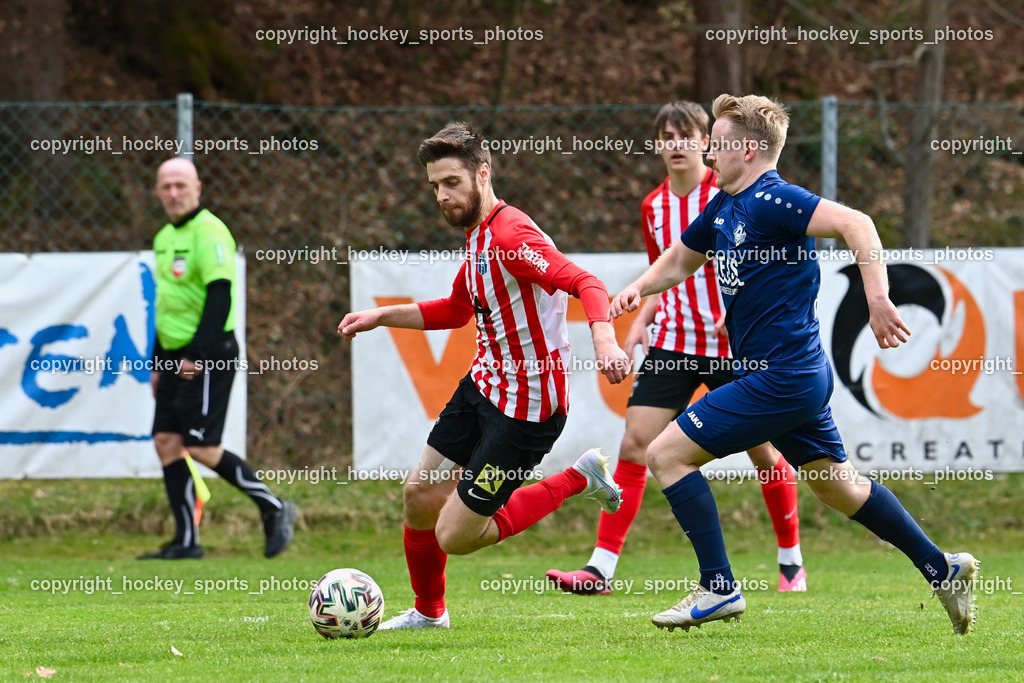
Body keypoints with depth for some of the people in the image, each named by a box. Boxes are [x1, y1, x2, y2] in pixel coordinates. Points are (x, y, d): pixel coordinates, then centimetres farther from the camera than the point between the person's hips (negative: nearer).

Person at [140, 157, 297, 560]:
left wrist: (198, 356, -23)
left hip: (208, 356, -9)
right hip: (176, 357, 9)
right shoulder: (165, 238, 16)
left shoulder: (208, 233, -13)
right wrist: (158, 363, 20)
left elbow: (219, 296, -20)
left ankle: (274, 510, 3)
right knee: (166, 442, 3)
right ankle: (186, 542, 5)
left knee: (201, 447, -10)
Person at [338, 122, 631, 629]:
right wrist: (382, 316, 22)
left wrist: (604, 340, -51)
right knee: (419, 494, 12)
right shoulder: (478, 236, 10)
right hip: (483, 387, 9)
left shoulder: (509, 234, -22)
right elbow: (455, 311, 29)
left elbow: (585, 284, -34)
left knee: (454, 537, -7)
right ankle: (428, 611, 35)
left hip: (526, 408, -9)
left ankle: (580, 479, 4)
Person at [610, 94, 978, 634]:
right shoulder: (723, 208, 12)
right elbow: (680, 261, 27)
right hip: (796, 374, 10)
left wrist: (878, 301, -34)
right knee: (836, 486, 20)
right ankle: (942, 568, 27)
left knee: (666, 454, -9)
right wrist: (639, 288, 7)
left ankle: (719, 588, -6)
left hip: (781, 379, -10)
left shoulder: (772, 200, -17)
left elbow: (855, 224, -28)